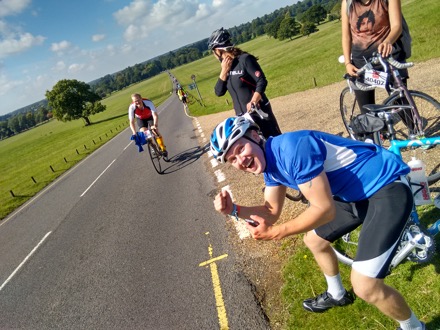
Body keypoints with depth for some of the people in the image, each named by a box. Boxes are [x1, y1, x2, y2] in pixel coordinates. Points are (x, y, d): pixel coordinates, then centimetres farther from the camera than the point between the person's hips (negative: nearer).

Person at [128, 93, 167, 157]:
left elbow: (155, 115, -41)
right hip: (140, 119, 2)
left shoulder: (148, 103, -38)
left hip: (150, 117, -2)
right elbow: (131, 122, -32)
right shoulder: (132, 107, -33)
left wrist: (155, 125, -58)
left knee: (155, 131, -17)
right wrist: (134, 133, -45)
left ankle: (163, 149, -1)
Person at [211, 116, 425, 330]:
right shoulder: (270, 162, 2)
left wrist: (275, 232, -21)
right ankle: (337, 295, 46)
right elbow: (271, 212, 9)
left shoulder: (291, 148, -28)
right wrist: (234, 210, -5)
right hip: (356, 193, 9)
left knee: (364, 287, -12)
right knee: (313, 240, 20)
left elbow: (324, 210, -24)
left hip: (388, 188, -9)